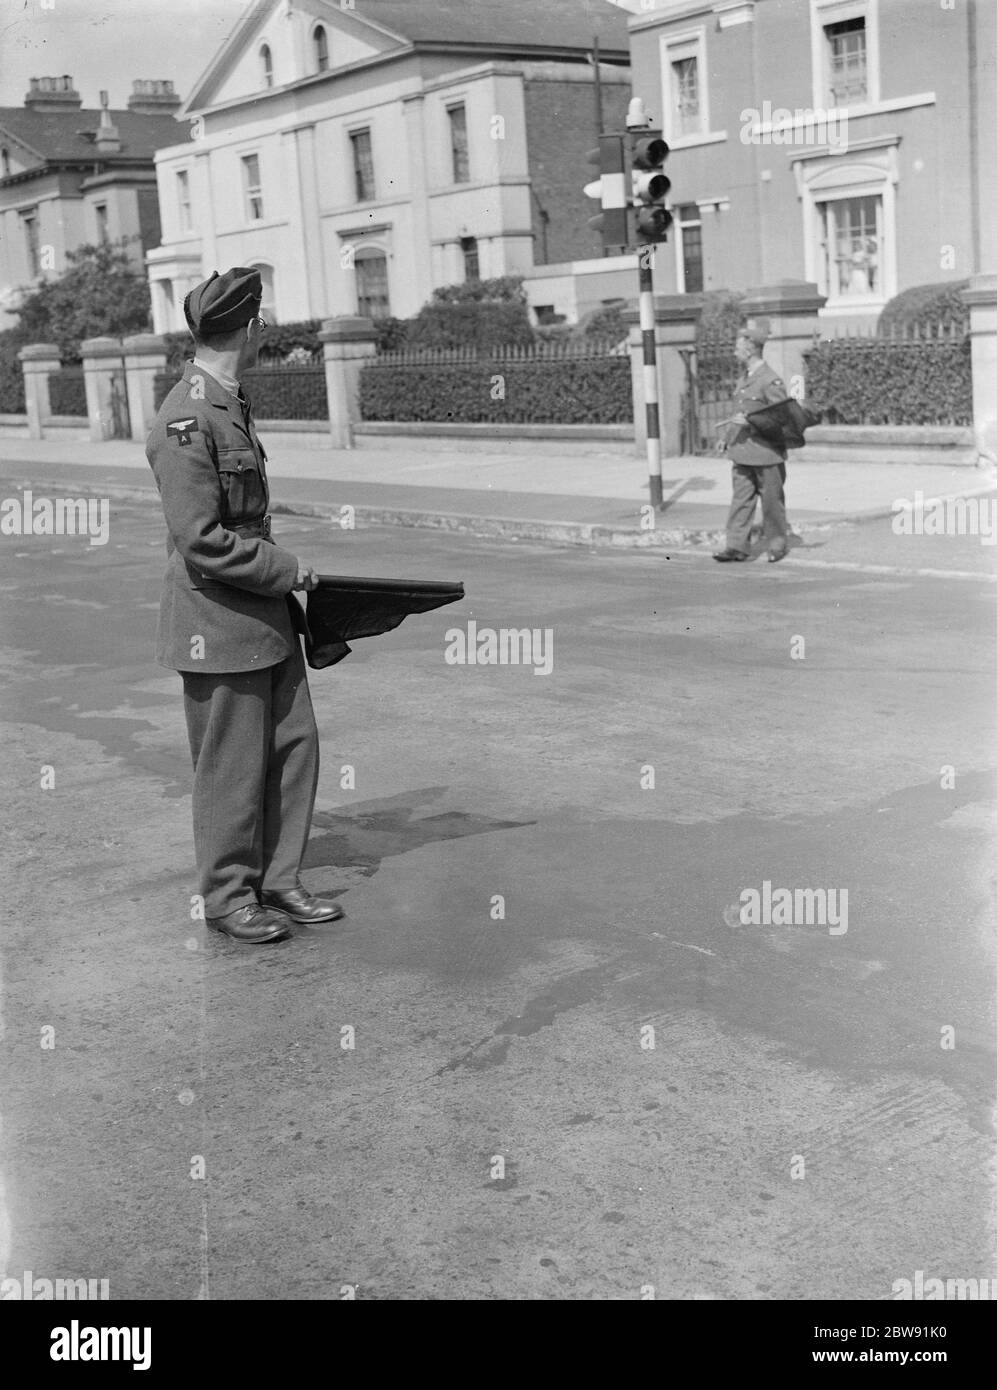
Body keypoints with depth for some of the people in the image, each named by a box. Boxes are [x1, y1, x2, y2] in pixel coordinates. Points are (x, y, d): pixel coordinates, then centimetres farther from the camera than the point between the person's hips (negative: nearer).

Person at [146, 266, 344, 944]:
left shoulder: (235, 403, 12)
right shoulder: (186, 420, -19)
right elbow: (202, 541, -22)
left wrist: (283, 570, 12)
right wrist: (285, 568, -14)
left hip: (267, 614, 9)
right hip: (218, 625, -9)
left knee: (295, 745, 12)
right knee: (232, 765, 3)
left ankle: (277, 881, 25)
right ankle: (229, 896, 19)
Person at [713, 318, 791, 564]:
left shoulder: (771, 381, -14)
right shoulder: (745, 377, 12)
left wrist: (748, 421, -21)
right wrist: (730, 434, 13)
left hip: (765, 451, -7)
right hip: (742, 451, 7)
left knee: (772, 501, 5)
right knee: (741, 498, 3)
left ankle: (778, 545, 18)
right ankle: (737, 546, 3)